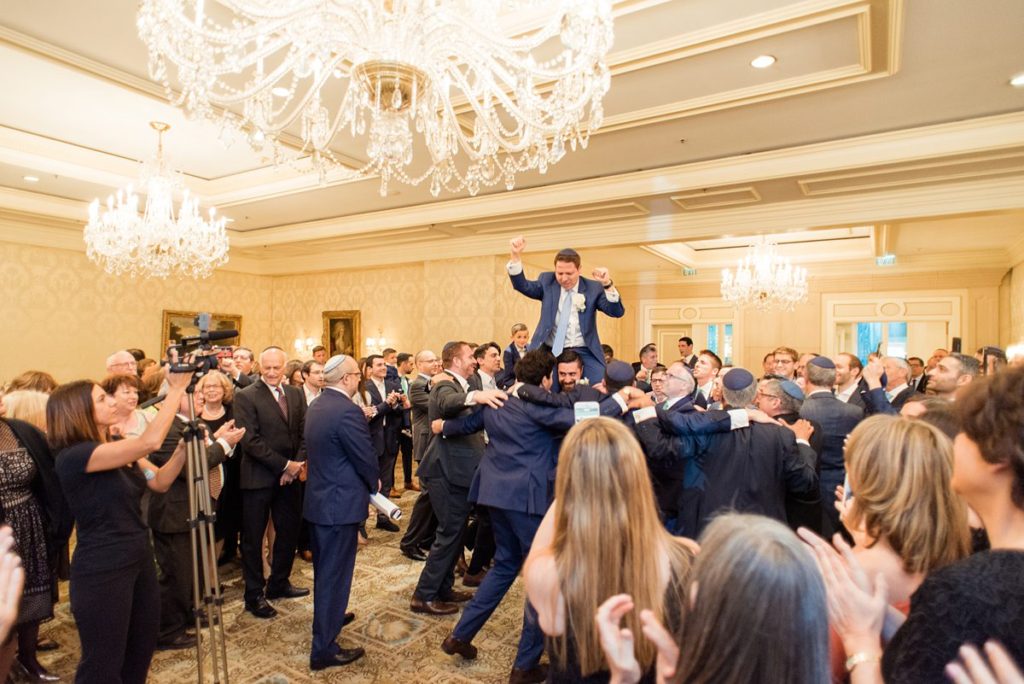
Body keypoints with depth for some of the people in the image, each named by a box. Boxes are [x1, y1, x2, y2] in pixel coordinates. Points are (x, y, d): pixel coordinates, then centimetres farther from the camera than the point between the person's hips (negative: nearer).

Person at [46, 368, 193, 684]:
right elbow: (148, 443, -34)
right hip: (101, 572, -8)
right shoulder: (73, 456, -21)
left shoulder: (120, 451, 5)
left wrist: (185, 445, -12)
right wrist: (176, 390, -28)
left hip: (139, 561, 8)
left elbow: (160, 481, 2)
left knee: (141, 655, 21)